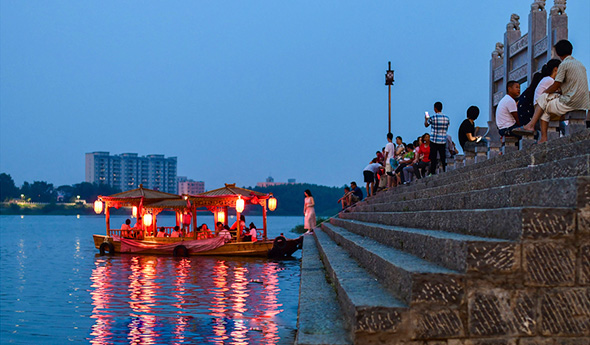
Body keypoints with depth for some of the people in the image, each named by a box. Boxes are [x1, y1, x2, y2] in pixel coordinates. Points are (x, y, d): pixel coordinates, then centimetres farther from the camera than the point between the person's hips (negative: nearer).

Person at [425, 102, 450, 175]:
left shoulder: (433, 117, -11)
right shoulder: (446, 118, 2)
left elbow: (426, 125, 6)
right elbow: (447, 128, 12)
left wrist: (426, 119, 25)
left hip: (434, 141, -3)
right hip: (443, 141, 3)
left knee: (433, 158, 1)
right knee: (443, 158, 8)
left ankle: (433, 173, 1)